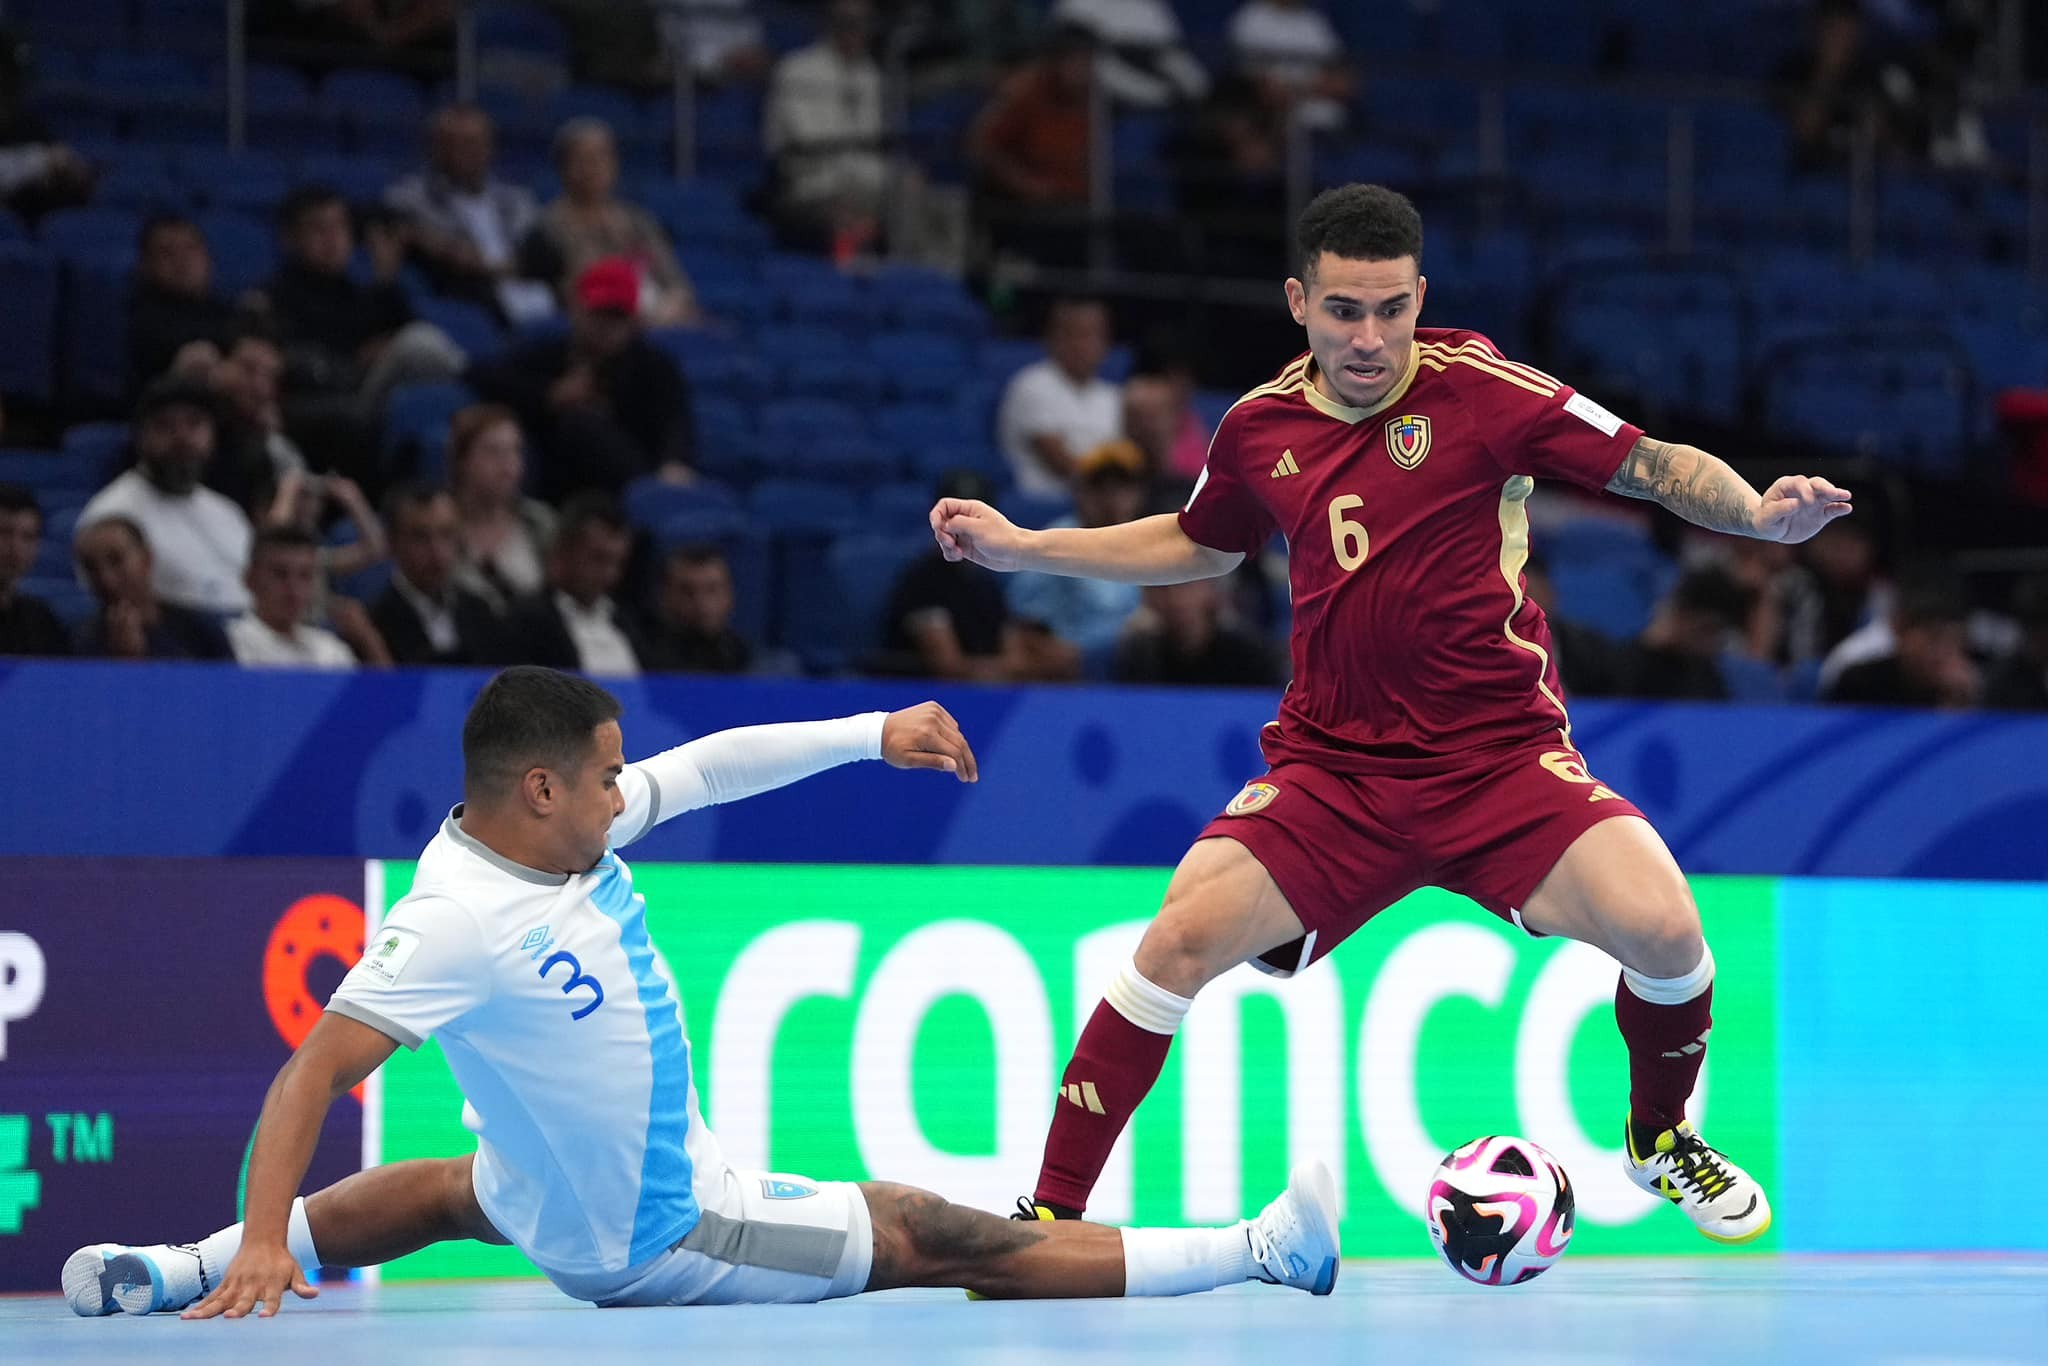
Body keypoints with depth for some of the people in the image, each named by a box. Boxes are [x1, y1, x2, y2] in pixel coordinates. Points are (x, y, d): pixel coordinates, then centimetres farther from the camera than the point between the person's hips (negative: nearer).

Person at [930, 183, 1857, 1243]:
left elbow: (1658, 468, -7)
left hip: (1501, 757, -2)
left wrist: (1760, 513, -26)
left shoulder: (1478, 389, -10)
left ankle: (1661, 1138, 12)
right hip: (1331, 767, 2)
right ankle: (1050, 1215, -6)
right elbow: (1201, 545, 24)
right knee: (1182, 938, -19)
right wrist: (1020, 548, 20)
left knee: (1660, 927, -22)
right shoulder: (1261, 427, 3)